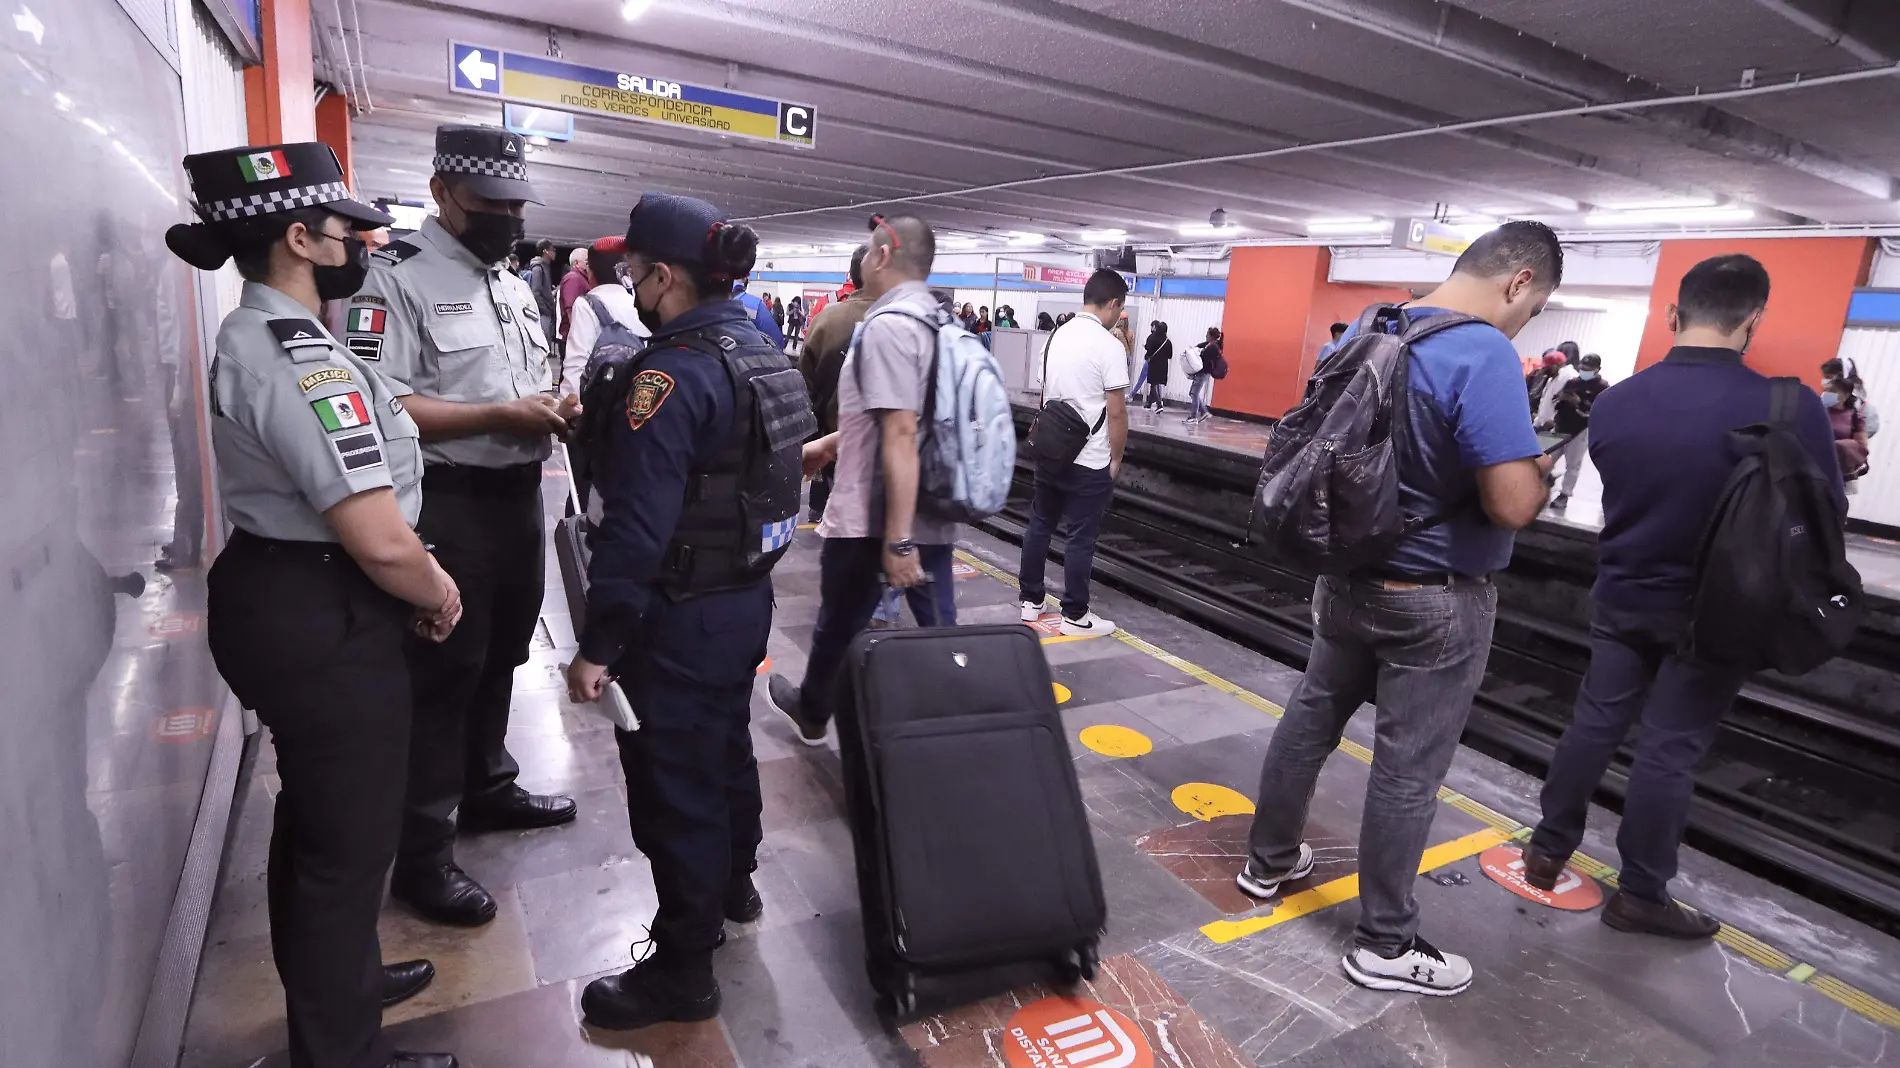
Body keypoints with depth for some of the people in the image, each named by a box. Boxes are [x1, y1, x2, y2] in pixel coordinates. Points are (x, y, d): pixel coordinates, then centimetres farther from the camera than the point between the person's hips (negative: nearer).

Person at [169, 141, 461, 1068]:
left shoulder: (252, 336, 11)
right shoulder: (303, 358, -24)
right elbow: (380, 541, -30)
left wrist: (421, 576, 11)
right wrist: (440, 594, -10)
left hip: (282, 600, 11)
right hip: (322, 622, -11)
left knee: (316, 816, 26)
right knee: (348, 838, 7)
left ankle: (334, 986, 50)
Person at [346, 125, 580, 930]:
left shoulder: (515, 286, 15)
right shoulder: (397, 278, -12)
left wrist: (556, 409, -1)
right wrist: (498, 416, -24)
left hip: (518, 494, 8)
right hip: (445, 504, -8)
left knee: (499, 656, 19)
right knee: (441, 673, -1)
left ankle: (488, 788, 38)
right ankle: (422, 853, 13)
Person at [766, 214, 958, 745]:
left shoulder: (886, 325, -18)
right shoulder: (940, 322, 11)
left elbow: (899, 436, -26)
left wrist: (897, 539, -27)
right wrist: (828, 444, 29)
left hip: (872, 520, -7)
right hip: (933, 514, 8)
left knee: (840, 625, 15)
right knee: (940, 629, 11)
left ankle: (812, 713, 39)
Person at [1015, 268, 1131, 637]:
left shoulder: (1056, 336, 7)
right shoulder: (1109, 345, -14)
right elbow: (1116, 413, -14)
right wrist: (1116, 458, -2)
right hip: (1089, 460, -7)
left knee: (1040, 525, 15)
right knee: (1081, 537, 2)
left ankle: (1031, 600, 24)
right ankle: (1074, 615, 12)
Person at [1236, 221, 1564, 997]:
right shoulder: (1485, 356, -21)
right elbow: (1512, 505, -25)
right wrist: (1542, 469, -3)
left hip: (1347, 576, 7)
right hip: (1435, 600, -7)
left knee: (1311, 718, 19)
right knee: (1407, 768, 4)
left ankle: (1268, 862, 37)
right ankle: (1384, 946, 20)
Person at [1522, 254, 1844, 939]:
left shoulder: (1614, 400, -8)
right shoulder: (1792, 409, -19)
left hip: (1623, 595, 3)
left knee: (1596, 721, 15)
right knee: (1670, 747, 6)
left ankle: (1548, 849, 27)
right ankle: (1641, 895, 20)